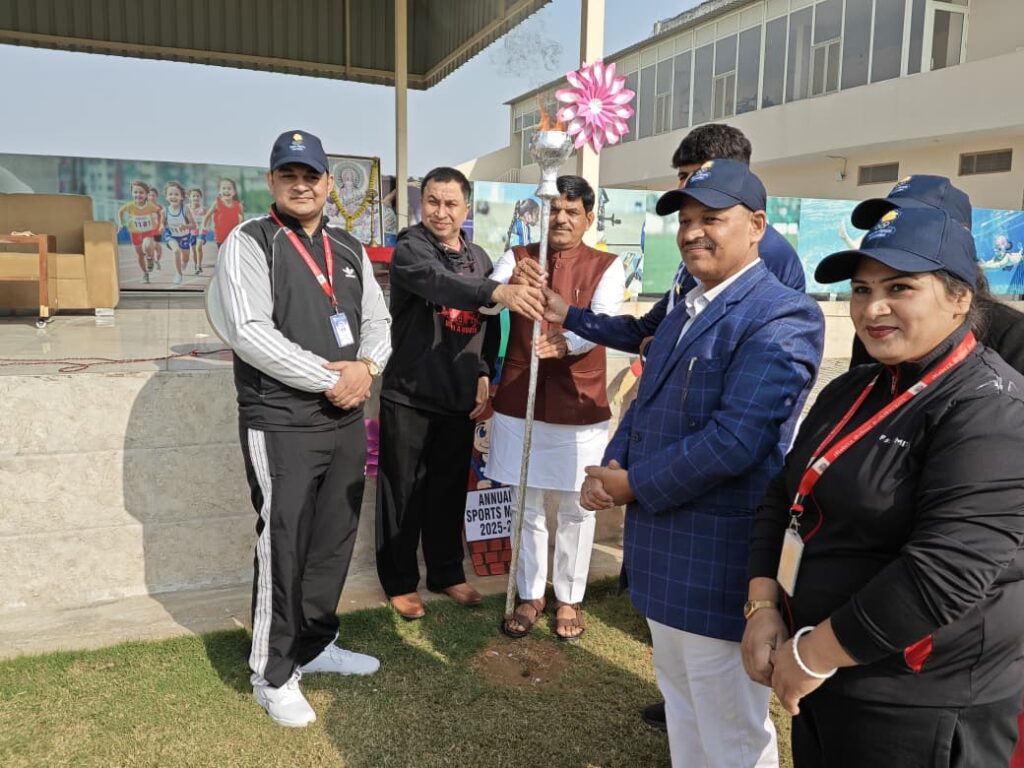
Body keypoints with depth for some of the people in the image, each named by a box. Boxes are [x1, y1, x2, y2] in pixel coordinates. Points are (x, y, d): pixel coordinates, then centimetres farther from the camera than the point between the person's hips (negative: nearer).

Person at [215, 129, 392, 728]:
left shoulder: (349, 250, 13)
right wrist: (330, 380, -16)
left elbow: (378, 320, 14)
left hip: (348, 420, 6)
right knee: (284, 548, 2)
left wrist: (366, 367, -8)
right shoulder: (249, 243, -6)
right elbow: (250, 333, -17)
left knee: (336, 540, 14)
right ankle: (274, 675, 20)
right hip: (281, 425, -6)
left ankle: (316, 645, 34)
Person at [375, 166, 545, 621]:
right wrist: (498, 291, -48)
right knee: (403, 492, 6)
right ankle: (400, 581, 22)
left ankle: (447, 573, 31)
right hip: (409, 394, -5)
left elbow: (489, 325, 16)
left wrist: (485, 374, 3)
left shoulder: (479, 258, 10)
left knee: (450, 490, 15)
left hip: (459, 397, 5)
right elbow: (439, 282, -32)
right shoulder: (409, 249, -10)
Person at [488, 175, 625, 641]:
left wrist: (566, 341, -38)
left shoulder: (607, 266, -1)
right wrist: (509, 284, -36)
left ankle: (569, 598, 28)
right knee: (527, 505, 13)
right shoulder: (517, 257, 3)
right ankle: (530, 595, 29)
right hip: (519, 401, 2)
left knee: (576, 508, 10)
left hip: (579, 404, -1)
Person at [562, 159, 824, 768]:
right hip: (662, 550, 9)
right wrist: (612, 467, -3)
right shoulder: (685, 309, 13)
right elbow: (647, 402, 16)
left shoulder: (783, 317, -17)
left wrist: (634, 484, -15)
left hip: (719, 560, -9)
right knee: (681, 706, 26)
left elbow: (735, 439, -26)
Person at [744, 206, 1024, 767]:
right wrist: (764, 607, -4)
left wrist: (813, 655, -20)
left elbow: (946, 572, -27)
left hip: (919, 708, -7)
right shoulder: (850, 390, 7)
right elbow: (783, 500, 9)